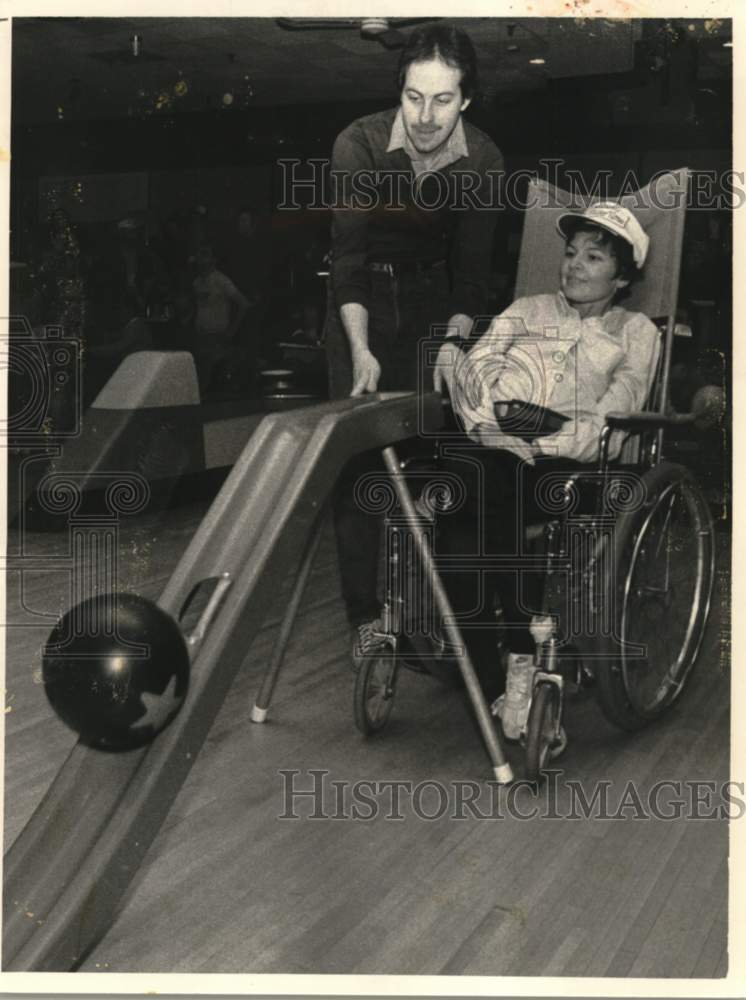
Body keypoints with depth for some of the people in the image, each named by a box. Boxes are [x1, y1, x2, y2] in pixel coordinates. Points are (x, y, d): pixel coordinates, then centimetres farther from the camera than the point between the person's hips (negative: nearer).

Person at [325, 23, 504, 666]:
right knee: (358, 461, -6)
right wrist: (361, 350, -30)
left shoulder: (483, 162, -13)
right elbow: (347, 255, -20)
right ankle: (367, 615, -1)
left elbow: (472, 272, -9)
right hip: (362, 306, -1)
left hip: (433, 304, 1)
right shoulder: (359, 146, -19)